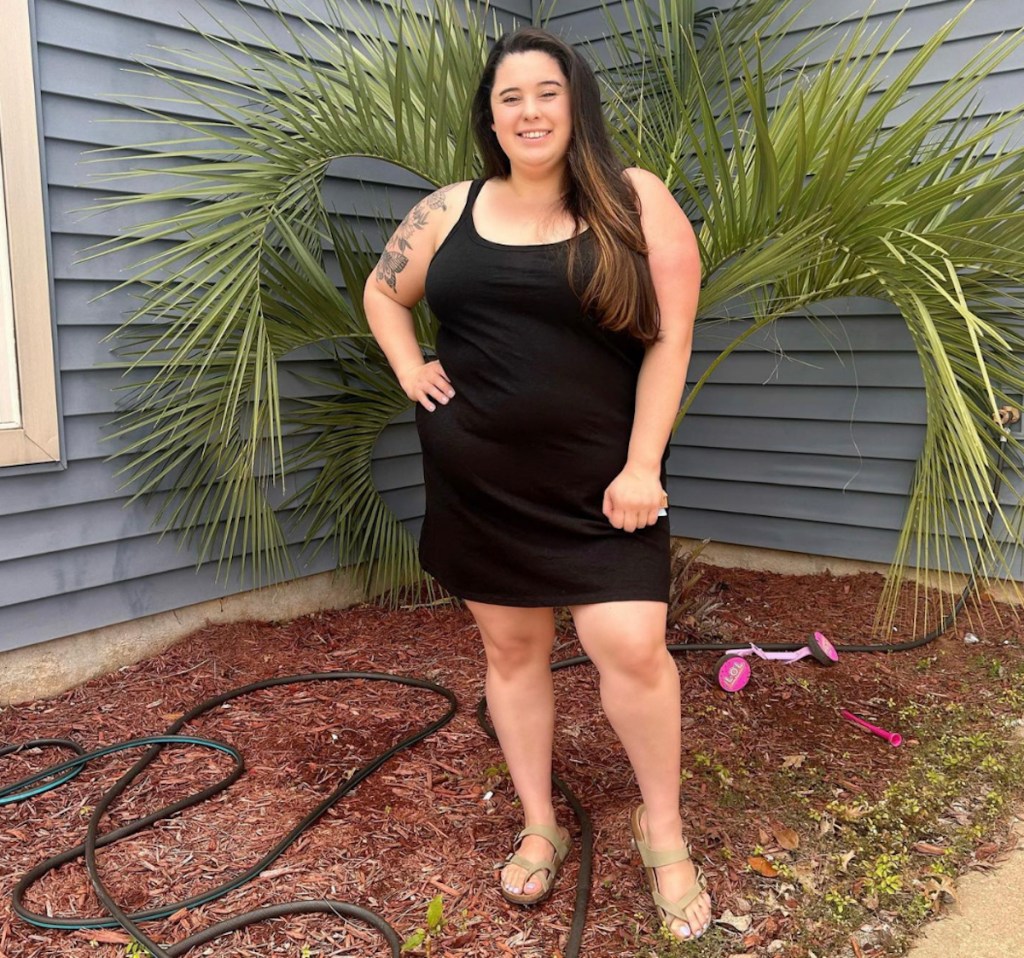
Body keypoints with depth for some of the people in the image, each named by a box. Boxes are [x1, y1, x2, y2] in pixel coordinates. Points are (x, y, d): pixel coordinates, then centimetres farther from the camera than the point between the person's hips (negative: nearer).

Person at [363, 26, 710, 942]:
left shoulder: (636, 203, -2)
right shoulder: (451, 210, 7)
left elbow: (668, 340, -7)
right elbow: (383, 293, 21)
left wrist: (642, 464, -13)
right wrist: (411, 372, 5)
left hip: (596, 477, -3)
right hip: (476, 477, 3)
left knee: (631, 645, -10)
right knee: (512, 646, 10)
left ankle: (663, 828, 17)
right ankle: (540, 829, 29)